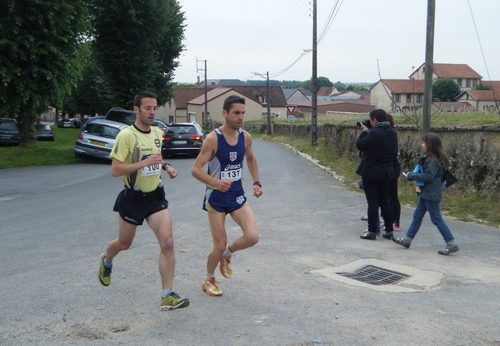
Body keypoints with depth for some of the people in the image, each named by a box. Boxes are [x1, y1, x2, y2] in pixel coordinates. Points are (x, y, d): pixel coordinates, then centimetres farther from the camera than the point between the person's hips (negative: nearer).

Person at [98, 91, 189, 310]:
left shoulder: (157, 133, 5)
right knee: (124, 243, 16)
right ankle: (106, 261, 52)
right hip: (132, 198, -4)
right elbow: (115, 170, -20)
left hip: (156, 196, 4)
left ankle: (167, 296, -5)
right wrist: (144, 163, -28)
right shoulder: (126, 135, -16)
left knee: (167, 243, -11)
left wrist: (165, 166, 3)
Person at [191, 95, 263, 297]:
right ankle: (209, 280, 30)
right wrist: (216, 182, -36)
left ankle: (227, 253, 20)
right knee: (219, 246, 0)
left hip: (237, 196, 4)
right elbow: (196, 169, -19)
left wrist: (256, 182, 8)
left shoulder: (245, 137, -1)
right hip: (216, 197, -4)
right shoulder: (213, 138, -17)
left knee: (252, 237, -13)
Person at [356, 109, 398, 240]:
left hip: (371, 171, -7)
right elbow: (394, 152, 14)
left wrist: (364, 131, -2)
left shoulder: (374, 133, -20)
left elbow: (360, 145, -13)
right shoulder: (393, 133, 6)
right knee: (384, 202, 13)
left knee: (372, 202, -1)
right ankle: (389, 231, 17)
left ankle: (372, 231, 4)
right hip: (386, 172, 7)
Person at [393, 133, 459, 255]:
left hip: (431, 194, -11)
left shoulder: (433, 160, -20)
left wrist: (411, 176, -16)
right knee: (417, 216, 14)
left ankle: (452, 244, 1)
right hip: (426, 193, 11)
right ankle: (407, 240, 23)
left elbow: (428, 176, -25)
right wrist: (413, 175, 3)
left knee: (437, 219, -5)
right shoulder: (430, 158, 11)